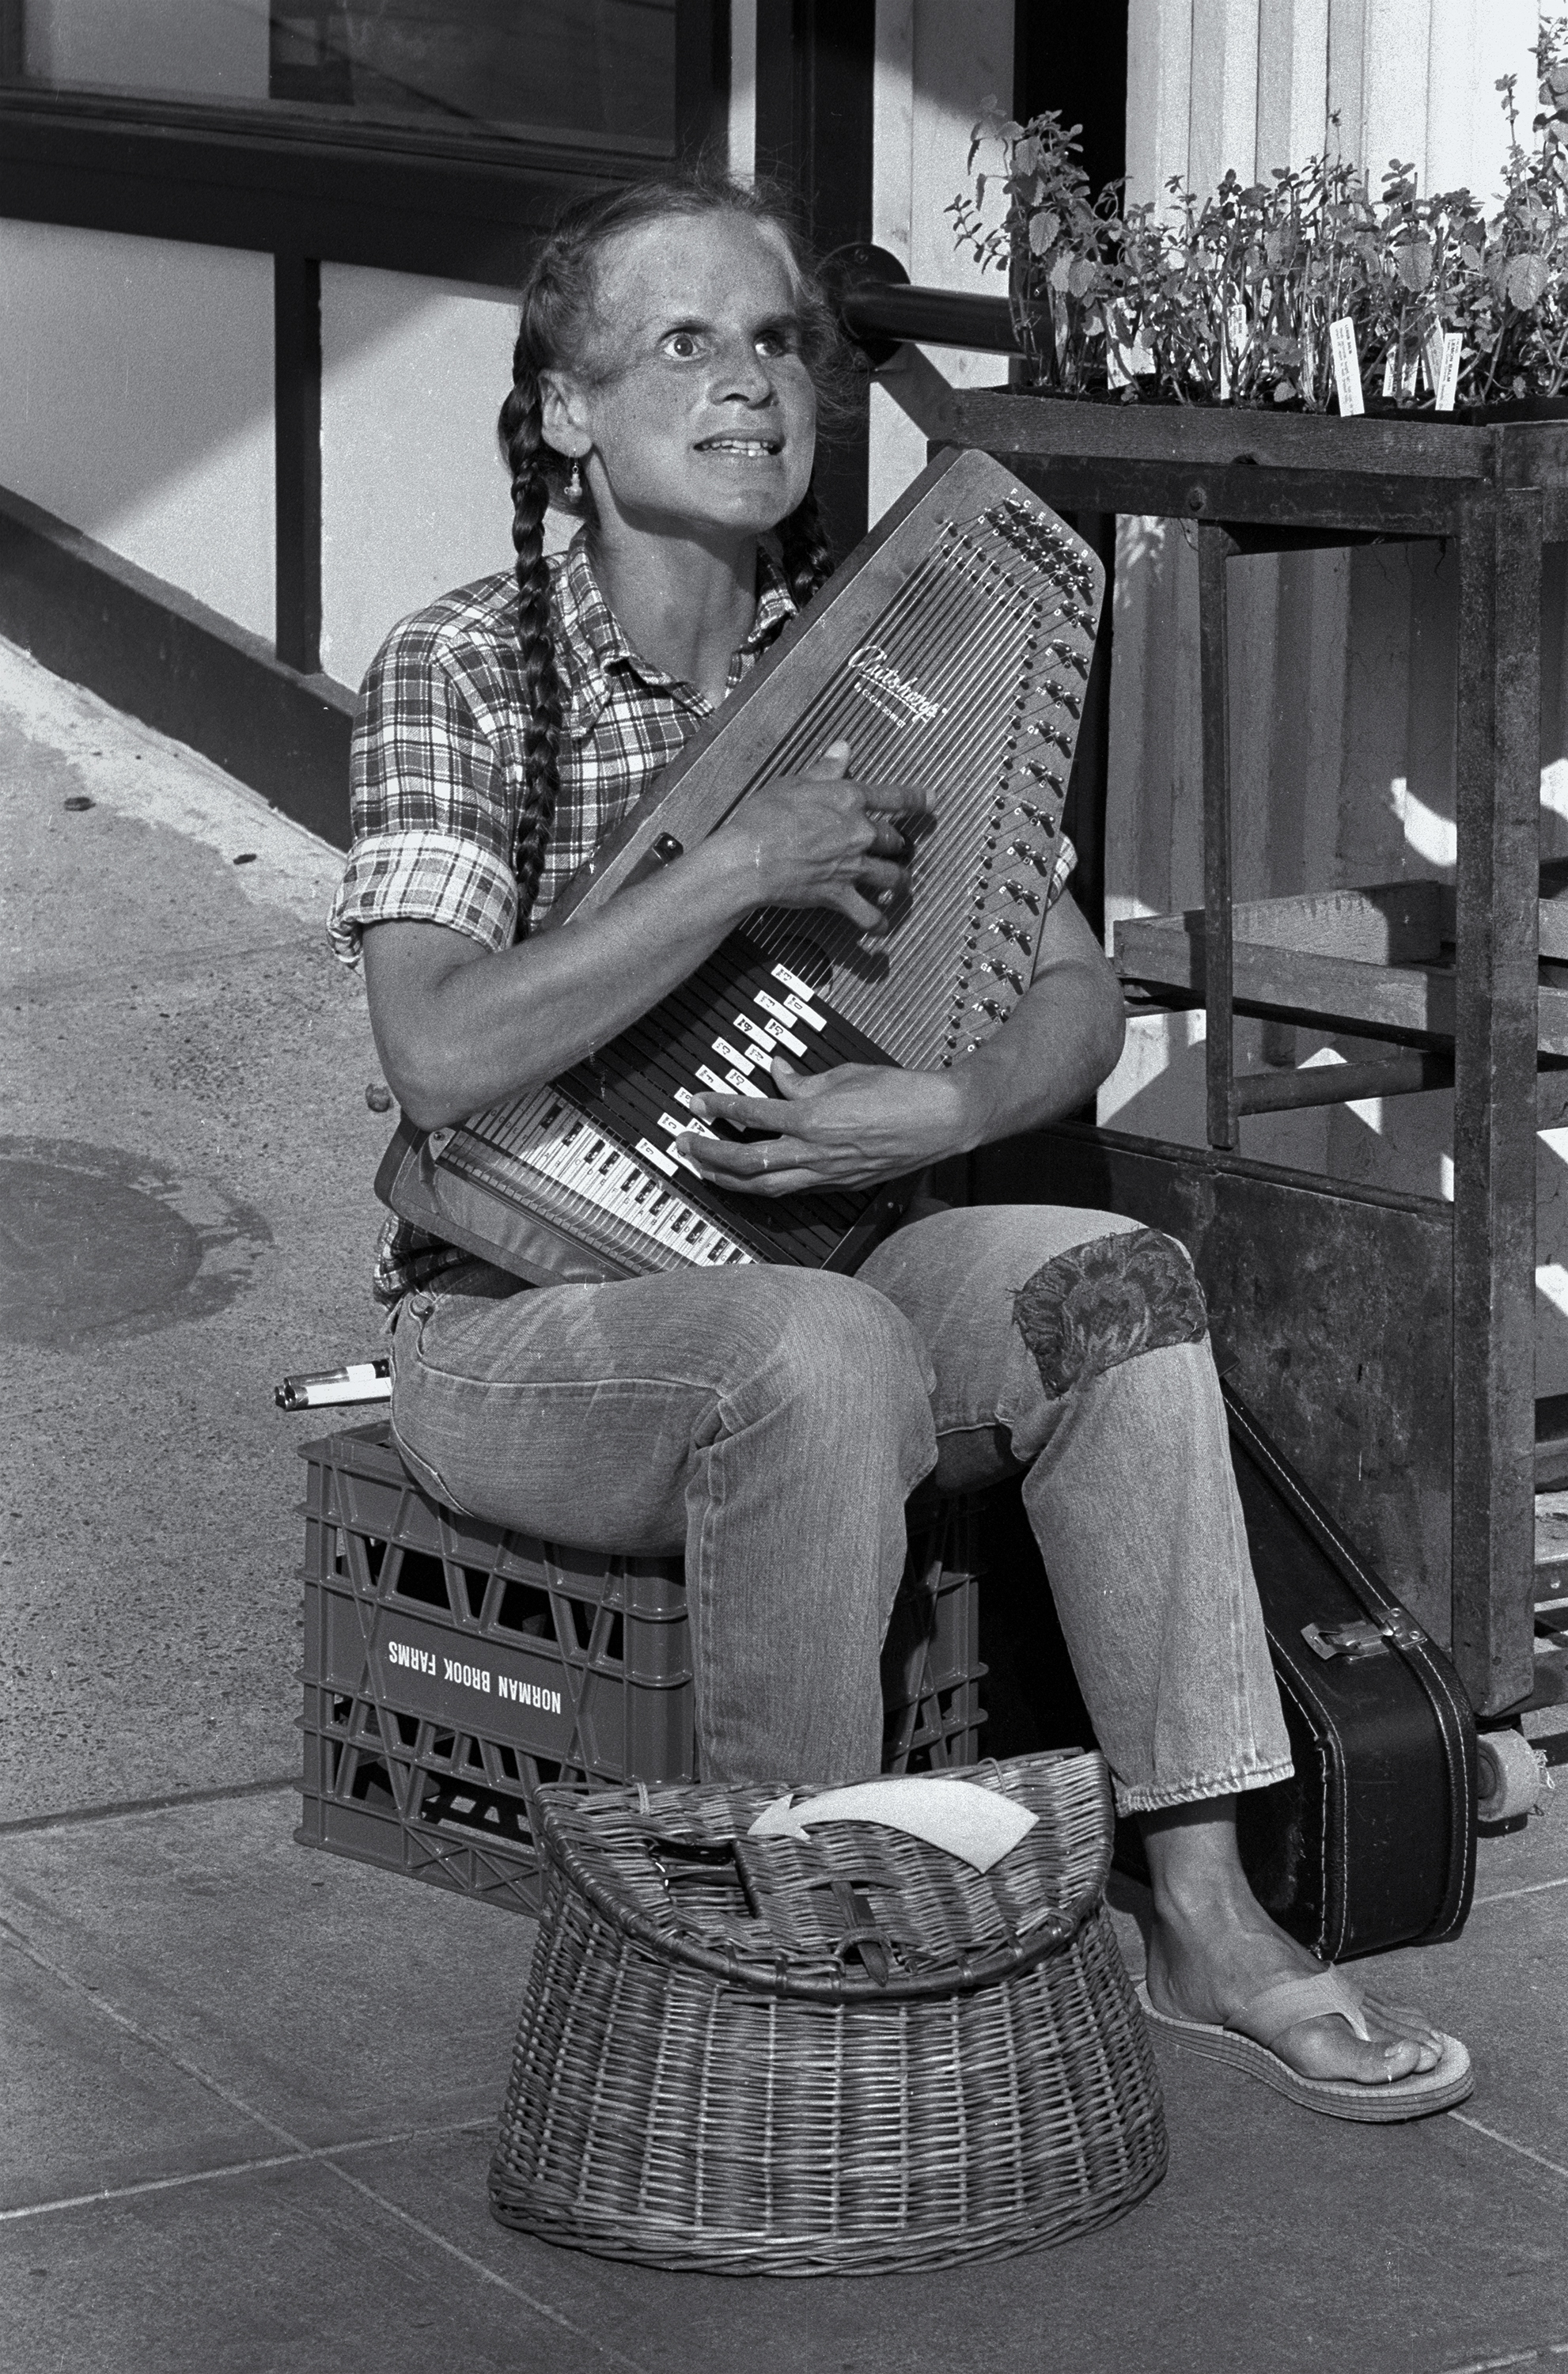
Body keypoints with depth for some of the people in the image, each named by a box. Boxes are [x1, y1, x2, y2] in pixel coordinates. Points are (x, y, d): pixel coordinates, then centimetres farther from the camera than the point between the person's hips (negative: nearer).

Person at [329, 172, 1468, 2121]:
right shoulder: (463, 673, -10)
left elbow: (1075, 997, 4)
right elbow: (440, 1053, -24)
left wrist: (944, 1110, -18)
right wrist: (740, 865, -26)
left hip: (803, 1279, 5)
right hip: (514, 1318, -5)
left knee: (1111, 1281, -22)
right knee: (825, 1351, -34)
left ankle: (1201, 1913, -21)